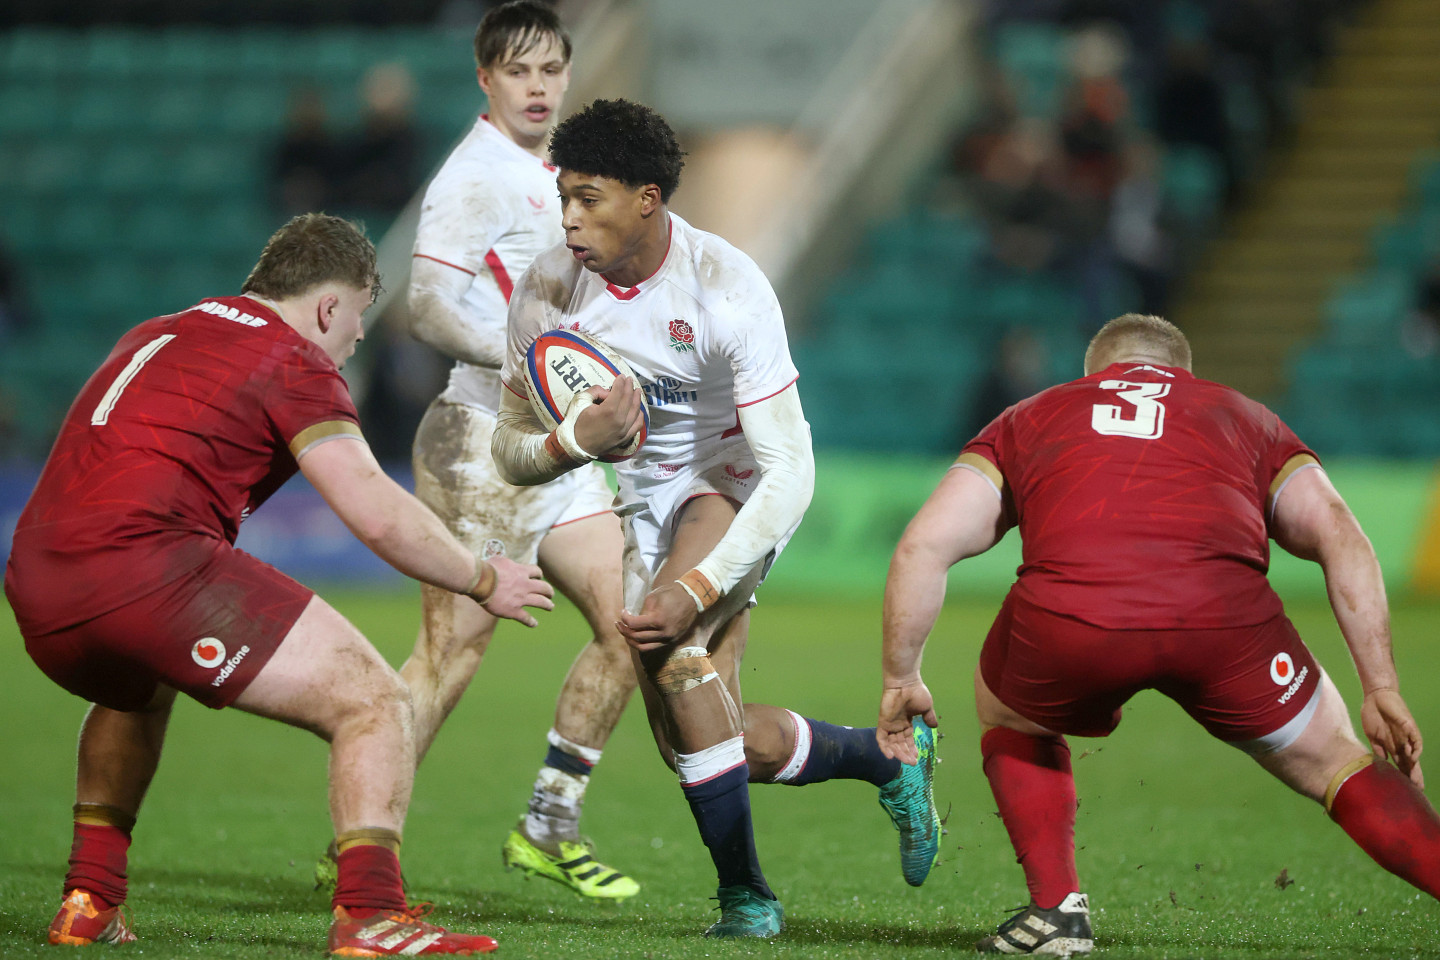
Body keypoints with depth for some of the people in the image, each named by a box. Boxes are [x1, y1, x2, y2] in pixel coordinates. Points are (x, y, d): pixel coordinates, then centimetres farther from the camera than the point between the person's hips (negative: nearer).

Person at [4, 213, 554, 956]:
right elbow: (377, 515, -5)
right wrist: (483, 582, 9)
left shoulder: (157, 336, 27)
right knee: (373, 702, -4)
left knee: (138, 692, 41)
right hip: (150, 567, -8)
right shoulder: (293, 359, 4)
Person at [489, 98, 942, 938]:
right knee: (730, 745, -1)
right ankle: (891, 756, 29)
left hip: (738, 489, -5)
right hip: (649, 502, 5)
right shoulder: (548, 290, -13)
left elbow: (792, 471, -28)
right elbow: (512, 452, -4)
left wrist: (696, 590, -38)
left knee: (667, 639, -33)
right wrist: (576, 441, -29)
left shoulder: (727, 288, -26)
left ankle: (745, 893, -21)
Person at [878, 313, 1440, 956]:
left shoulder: (1029, 420, 33)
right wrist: (1381, 690, 16)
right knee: (1330, 759, 22)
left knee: (1007, 720, 33)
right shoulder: (1243, 416, 33)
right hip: (1222, 613, 0)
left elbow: (922, 547, 21)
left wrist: (901, 680, 31)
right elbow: (1341, 539, 17)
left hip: (1067, 619, 0)